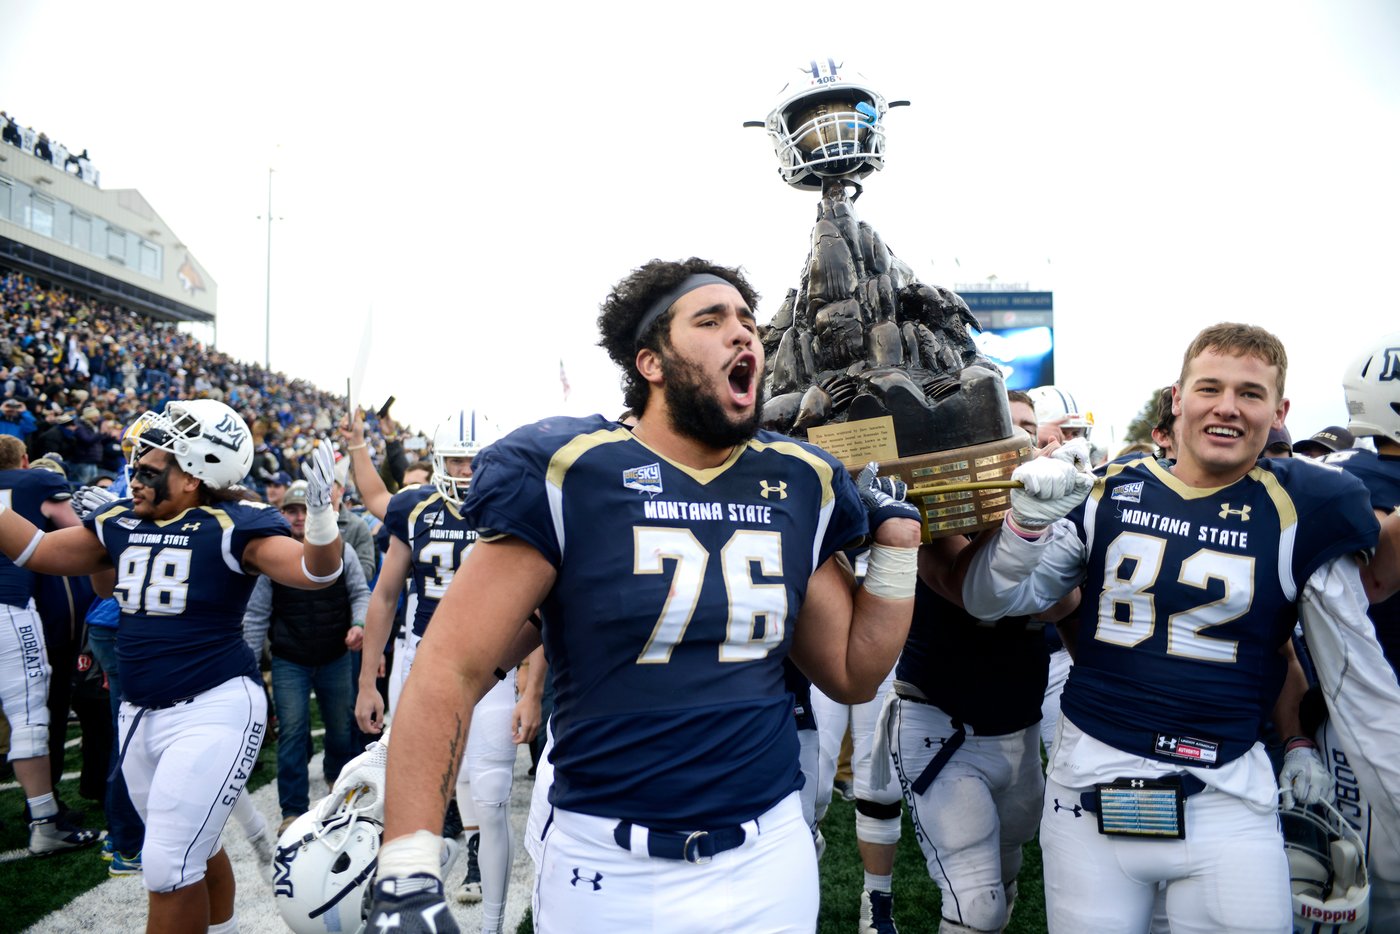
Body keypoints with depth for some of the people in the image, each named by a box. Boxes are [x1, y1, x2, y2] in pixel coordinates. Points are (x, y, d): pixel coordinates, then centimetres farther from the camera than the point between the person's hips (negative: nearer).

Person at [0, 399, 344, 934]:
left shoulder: (230, 526, -14)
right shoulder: (121, 522, 7)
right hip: (140, 714, 8)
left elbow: (312, 571, -25)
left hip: (214, 709, -8)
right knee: (192, 850, 24)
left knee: (169, 867, -5)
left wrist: (320, 518, -43)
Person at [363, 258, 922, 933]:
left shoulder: (800, 484, 1)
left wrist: (896, 538, 0)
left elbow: (852, 673, 8)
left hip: (771, 858, 4)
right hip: (610, 873, -3)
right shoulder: (567, 472, -13)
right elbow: (451, 669, -13)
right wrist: (407, 876, -18)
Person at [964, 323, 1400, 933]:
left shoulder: (1296, 515, -3)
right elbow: (991, 602, 1)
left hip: (1229, 801, -1)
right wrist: (1029, 519, -17)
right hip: (1090, 791, 2)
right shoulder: (1108, 492, 1)